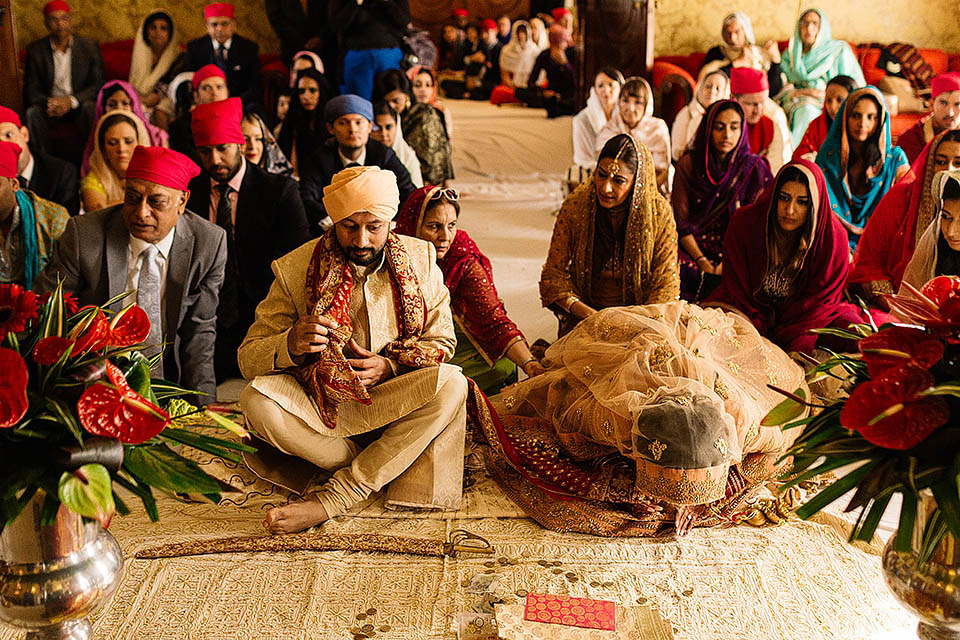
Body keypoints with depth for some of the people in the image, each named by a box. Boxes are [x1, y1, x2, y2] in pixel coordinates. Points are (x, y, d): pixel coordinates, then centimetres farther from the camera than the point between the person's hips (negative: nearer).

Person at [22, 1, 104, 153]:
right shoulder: (35, 50, 2)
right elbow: (31, 90, 1)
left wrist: (71, 101, -21)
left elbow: (98, 84, -5)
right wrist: (48, 102, -24)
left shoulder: (89, 46, -1)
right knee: (33, 113, -29)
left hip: (79, 104, -1)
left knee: (91, 107, -33)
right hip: (49, 105, 1)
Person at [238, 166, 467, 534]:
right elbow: (247, 358, -5)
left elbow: (442, 341, 5)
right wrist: (291, 344, -28)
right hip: (320, 403, -1)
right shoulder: (296, 269, -6)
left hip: (393, 403, 1)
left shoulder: (420, 259, 1)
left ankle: (334, 498, -26)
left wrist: (391, 365, -16)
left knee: (451, 384, -30)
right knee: (257, 400, -30)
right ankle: (384, 474, -17)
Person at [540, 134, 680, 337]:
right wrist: (587, 313, -18)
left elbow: (666, 284, -4)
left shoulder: (658, 212, -9)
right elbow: (553, 274, -3)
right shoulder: (575, 204, -8)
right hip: (582, 319, 0)